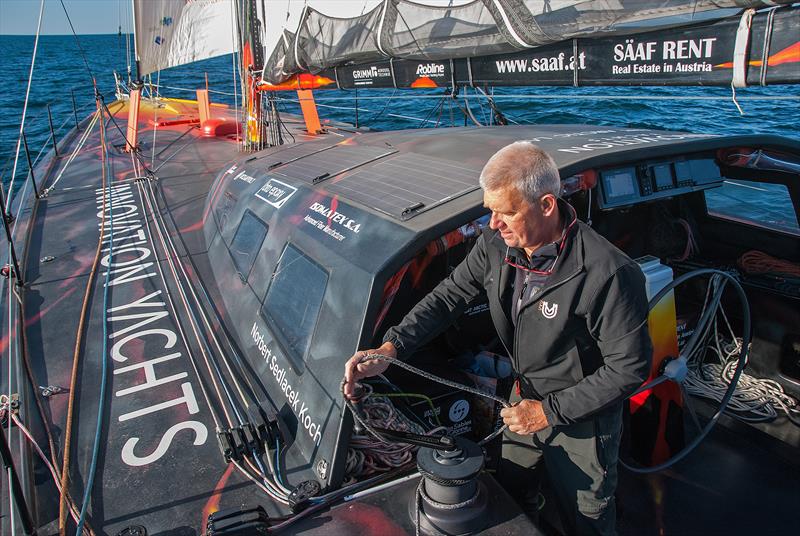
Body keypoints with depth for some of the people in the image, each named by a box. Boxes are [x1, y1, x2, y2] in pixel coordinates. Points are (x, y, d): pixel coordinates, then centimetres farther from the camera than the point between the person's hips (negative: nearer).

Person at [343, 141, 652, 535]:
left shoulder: (607, 273, -33)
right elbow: (449, 296, -6)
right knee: (509, 497, 28)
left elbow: (630, 367, -24)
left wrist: (549, 411, -22)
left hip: (582, 418, -5)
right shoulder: (496, 244, -14)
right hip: (524, 399, 6)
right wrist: (389, 348, -18)